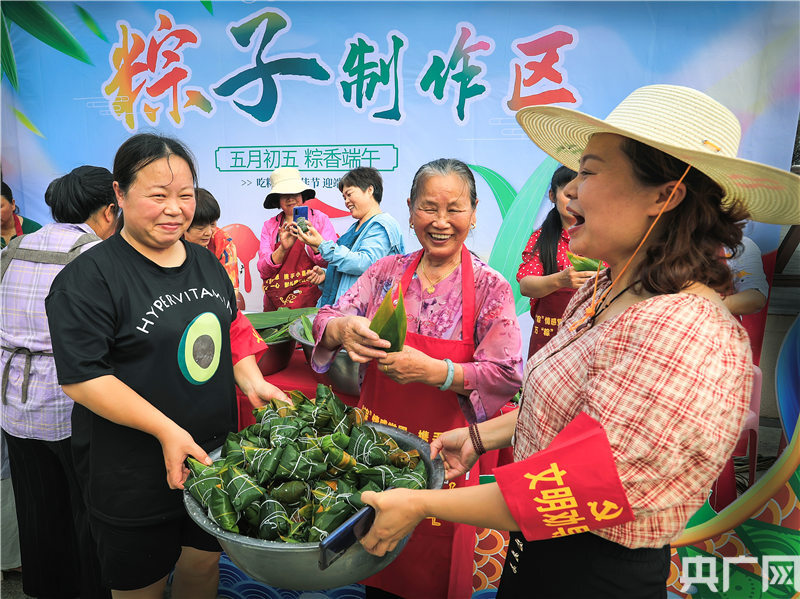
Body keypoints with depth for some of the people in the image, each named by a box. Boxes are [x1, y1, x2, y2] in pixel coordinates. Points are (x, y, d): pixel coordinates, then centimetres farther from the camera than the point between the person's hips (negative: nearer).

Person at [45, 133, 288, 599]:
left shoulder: (207, 262, 6)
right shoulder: (88, 277, -15)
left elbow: (233, 332, 15)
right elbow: (81, 376, -18)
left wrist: (252, 381, -3)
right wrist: (167, 430, -24)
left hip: (216, 457, 6)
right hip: (136, 477, -5)